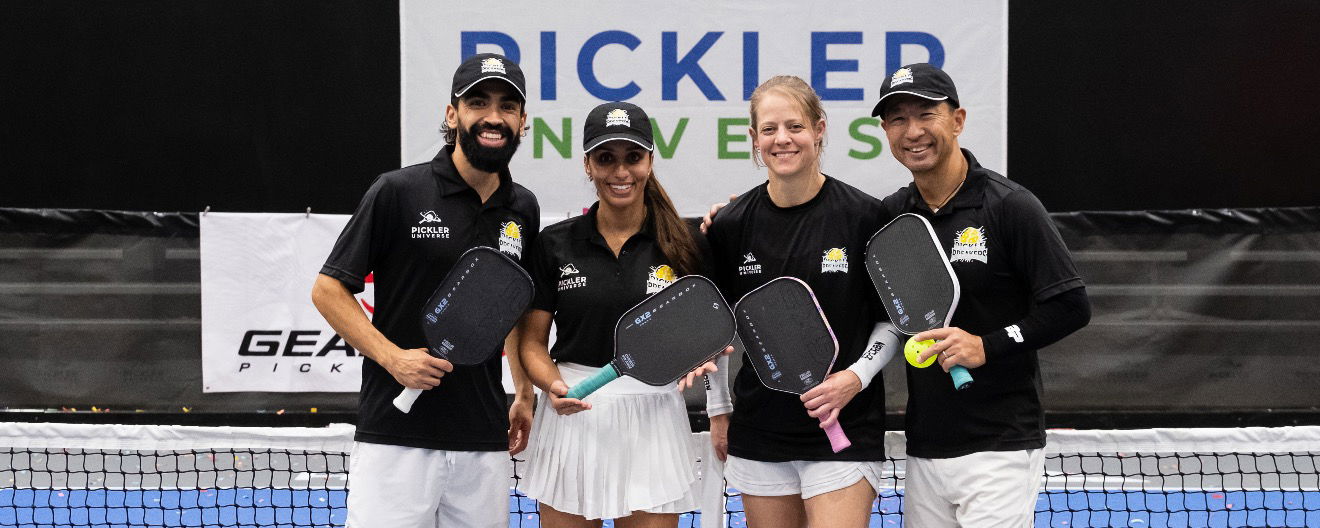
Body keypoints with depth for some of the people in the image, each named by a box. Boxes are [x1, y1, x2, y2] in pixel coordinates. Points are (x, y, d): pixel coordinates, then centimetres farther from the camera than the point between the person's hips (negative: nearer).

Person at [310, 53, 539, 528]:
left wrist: (524, 392, 20)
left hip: (483, 441, 5)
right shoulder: (397, 193, -5)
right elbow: (328, 290, -3)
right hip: (396, 437, -5)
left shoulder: (521, 209, 11)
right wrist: (393, 357, -14)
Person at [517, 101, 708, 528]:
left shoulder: (685, 245, 2)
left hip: (652, 424, 0)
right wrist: (554, 386, -13)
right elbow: (533, 342, 6)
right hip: (573, 421, 1)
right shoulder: (555, 245, 3)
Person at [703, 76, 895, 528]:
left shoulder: (863, 216, -5)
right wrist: (717, 409, 16)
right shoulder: (732, 225, 3)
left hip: (844, 427, -3)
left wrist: (856, 376, -11)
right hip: (759, 429, 3)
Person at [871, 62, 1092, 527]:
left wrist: (987, 347, -17)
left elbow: (1071, 307, -10)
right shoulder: (891, 214, 9)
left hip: (1000, 448, -5)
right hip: (923, 450, 6)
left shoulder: (1009, 206, -8)